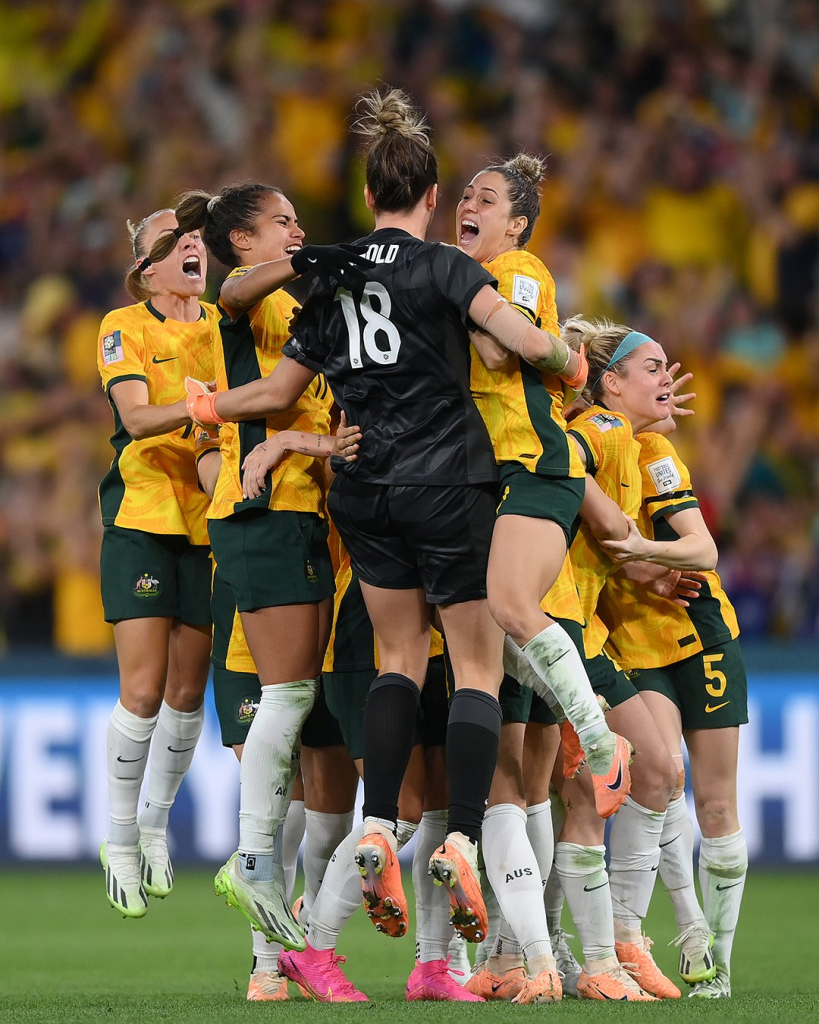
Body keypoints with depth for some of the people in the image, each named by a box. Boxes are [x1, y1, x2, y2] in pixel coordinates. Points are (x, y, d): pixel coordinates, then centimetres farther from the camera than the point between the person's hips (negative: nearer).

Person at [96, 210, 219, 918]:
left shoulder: (226, 327, 10)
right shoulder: (124, 328, -3)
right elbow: (137, 417, -17)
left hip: (211, 521, 4)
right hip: (142, 517, -4)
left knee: (188, 689, 4)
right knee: (144, 690, -8)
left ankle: (156, 822, 23)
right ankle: (120, 840, 5)